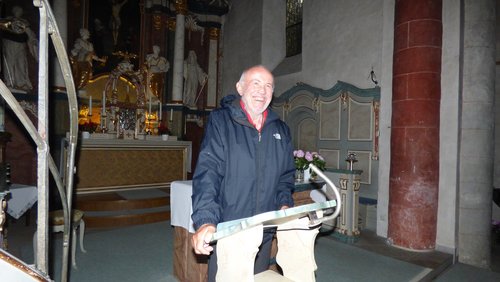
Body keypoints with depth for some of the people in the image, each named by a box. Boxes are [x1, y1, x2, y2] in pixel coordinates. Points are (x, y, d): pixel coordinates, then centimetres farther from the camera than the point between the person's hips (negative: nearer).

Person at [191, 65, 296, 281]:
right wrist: (206, 221, -26)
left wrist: (284, 204, 0)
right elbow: (207, 172, -16)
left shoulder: (281, 130, 9)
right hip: (225, 231, -4)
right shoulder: (220, 121, -6)